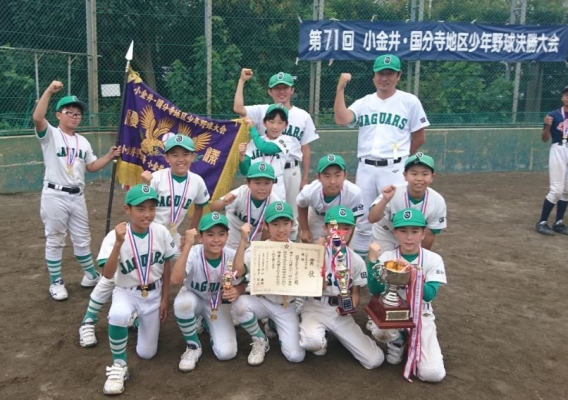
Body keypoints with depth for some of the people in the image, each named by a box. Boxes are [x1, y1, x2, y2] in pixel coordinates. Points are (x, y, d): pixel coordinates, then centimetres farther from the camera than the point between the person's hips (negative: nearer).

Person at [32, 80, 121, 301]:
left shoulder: (83, 141, 14)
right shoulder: (50, 135, -6)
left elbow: (92, 166, 17)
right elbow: (37, 118, -26)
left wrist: (110, 156, 3)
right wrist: (49, 91, -31)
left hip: (77, 196, 5)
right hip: (54, 195, -5)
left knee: (82, 239, 17)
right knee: (55, 240, 5)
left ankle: (91, 275, 32)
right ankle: (56, 282, 18)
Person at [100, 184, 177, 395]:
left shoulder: (161, 232, -13)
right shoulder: (115, 236, -22)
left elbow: (166, 267, 0)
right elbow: (108, 274, -32)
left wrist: (165, 299, 0)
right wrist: (119, 243, -44)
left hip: (153, 293, 3)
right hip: (126, 292, -2)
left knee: (146, 353, 5)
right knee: (118, 315, -39)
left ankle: (140, 320, 38)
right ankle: (119, 366, -14)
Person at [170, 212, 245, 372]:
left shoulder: (232, 257, -23)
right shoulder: (193, 254, -30)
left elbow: (240, 285, -5)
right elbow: (175, 280, -48)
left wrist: (236, 292, -30)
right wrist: (187, 245, -50)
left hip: (219, 304, 2)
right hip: (195, 298, -1)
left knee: (226, 353, -13)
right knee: (182, 302, -39)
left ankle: (207, 323, 20)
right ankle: (193, 347, -10)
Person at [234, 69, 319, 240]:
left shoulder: (303, 116, 6)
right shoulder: (262, 111, 2)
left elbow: (306, 149, 7)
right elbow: (238, 109, -15)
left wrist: (305, 178, 5)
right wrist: (242, 81, -10)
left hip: (291, 171, 1)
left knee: (291, 215, 11)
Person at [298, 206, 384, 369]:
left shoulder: (356, 260, 2)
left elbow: (355, 293, 8)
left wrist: (351, 306, -15)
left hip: (341, 311, 4)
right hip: (316, 308, -3)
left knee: (375, 360, -6)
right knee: (312, 342, -39)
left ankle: (337, 335, 19)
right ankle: (320, 342, 2)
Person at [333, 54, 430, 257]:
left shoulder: (410, 101, 2)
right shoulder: (364, 102, 8)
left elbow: (419, 137, 7)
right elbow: (341, 119, -10)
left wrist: (399, 157, 10)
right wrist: (340, 88, -13)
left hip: (394, 169, -3)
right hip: (365, 168, 3)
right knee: (362, 220, 12)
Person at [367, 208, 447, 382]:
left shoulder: (433, 260, -9)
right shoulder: (386, 257, -8)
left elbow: (429, 294, -20)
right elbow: (375, 290, -18)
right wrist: (373, 259, -28)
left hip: (421, 316, 0)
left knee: (433, 374, -15)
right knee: (379, 331, -36)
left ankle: (414, 342, 19)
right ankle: (398, 341, 4)